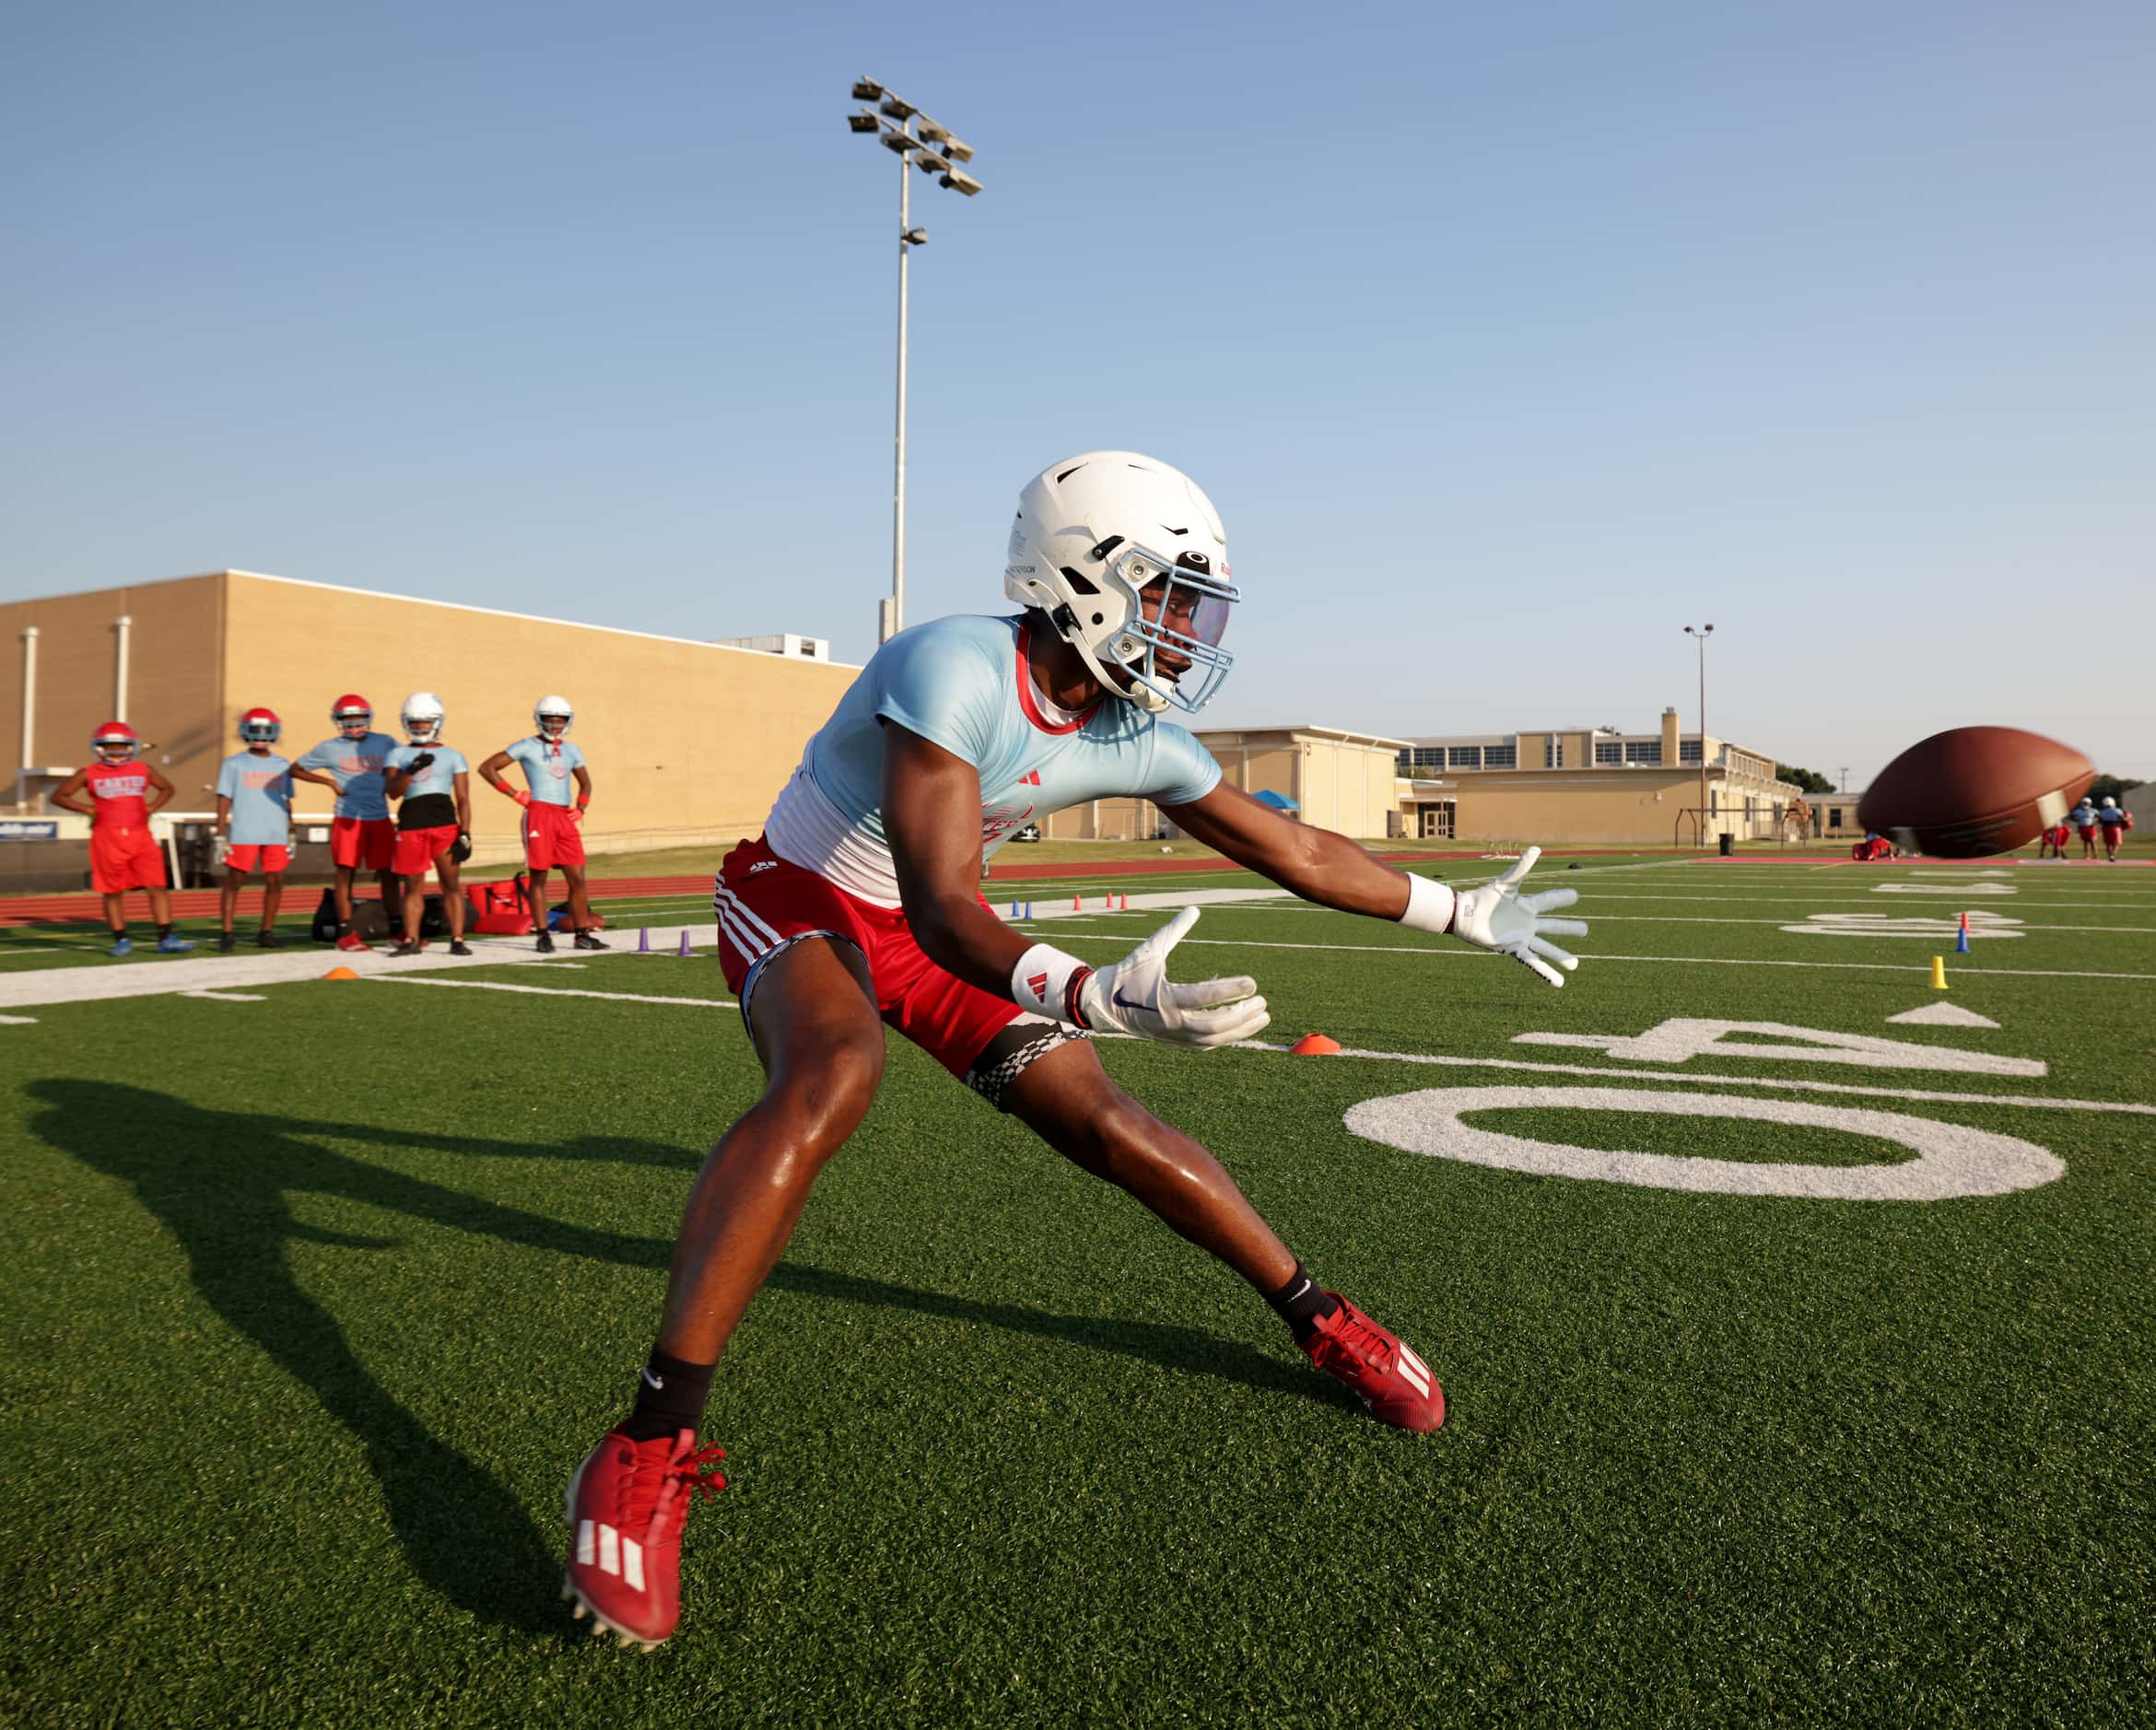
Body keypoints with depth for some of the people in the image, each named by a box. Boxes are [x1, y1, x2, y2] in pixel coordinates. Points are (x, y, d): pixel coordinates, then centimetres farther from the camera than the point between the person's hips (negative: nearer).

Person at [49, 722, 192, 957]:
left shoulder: (143, 770, 10)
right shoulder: (89, 774, 3)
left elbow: (167, 789, 24)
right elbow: (58, 795, 8)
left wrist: (151, 807, 8)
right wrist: (88, 809, -4)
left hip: (141, 838, 2)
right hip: (107, 839, -2)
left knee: (158, 887, -4)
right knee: (113, 892, 3)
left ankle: (165, 939, -2)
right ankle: (121, 940, 13)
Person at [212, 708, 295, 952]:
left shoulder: (282, 765, 12)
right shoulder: (233, 765, 3)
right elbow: (224, 801, 1)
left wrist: (291, 835, 13)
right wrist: (221, 837, -4)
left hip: (276, 835, 3)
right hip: (242, 834, -3)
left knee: (275, 882, 3)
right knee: (233, 881, -2)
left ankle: (266, 933, 13)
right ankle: (226, 933, 2)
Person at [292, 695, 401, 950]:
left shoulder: (385, 743, 7)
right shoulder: (330, 748, 2)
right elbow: (295, 769, 8)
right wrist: (329, 781, -4)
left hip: (380, 819, 3)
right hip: (348, 820, -2)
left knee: (388, 874, 5)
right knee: (346, 875, -1)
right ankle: (345, 934, 4)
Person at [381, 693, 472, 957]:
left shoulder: (453, 756, 11)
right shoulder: (398, 755, 13)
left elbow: (463, 799, 7)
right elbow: (392, 791, -1)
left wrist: (465, 835, -2)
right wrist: (411, 770, -19)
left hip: (445, 823, -1)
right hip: (411, 823, 1)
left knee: (450, 884, -3)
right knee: (413, 885, 5)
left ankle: (457, 940, -1)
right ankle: (411, 940, 10)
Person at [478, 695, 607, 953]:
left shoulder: (572, 750, 16)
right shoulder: (527, 747, 1)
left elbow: (585, 782, 29)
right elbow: (486, 768, 0)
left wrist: (581, 808, 10)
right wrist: (515, 795, -4)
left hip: (565, 818, 5)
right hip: (539, 814, -5)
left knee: (577, 878, 3)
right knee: (538, 877, -1)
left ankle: (583, 934, 10)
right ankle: (543, 935, 5)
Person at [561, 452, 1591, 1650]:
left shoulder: (1137, 739, -10)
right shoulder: (955, 672, -31)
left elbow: (1298, 853, 2)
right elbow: (942, 909, -38)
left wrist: (1469, 914, 10)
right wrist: (1101, 995, -55)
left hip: (927, 928, 5)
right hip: (801, 895, -5)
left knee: (1112, 1128, 0)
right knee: (833, 1075, -37)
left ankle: (1321, 1319, 20)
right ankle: (648, 1452, -31)